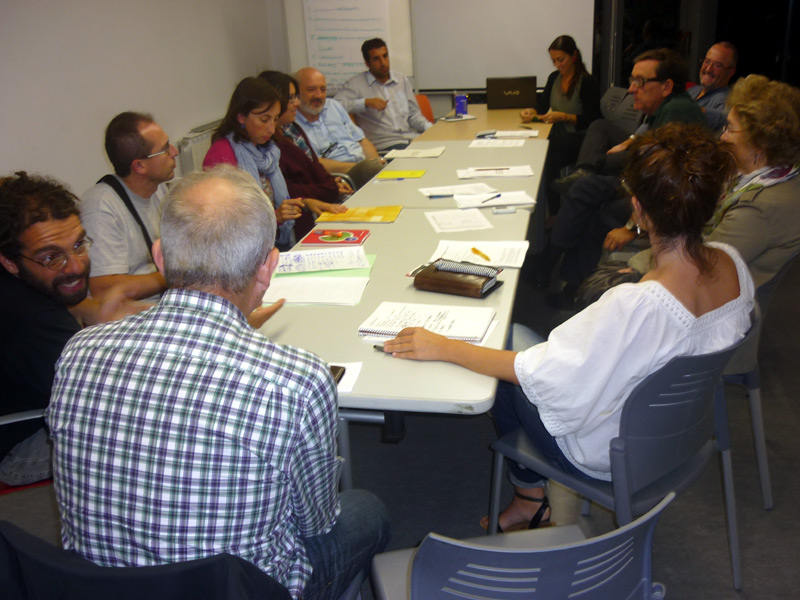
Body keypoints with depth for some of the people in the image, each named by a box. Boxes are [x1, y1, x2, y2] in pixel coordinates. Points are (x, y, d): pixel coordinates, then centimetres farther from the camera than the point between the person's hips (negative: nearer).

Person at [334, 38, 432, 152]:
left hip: (411, 138, 5)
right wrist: (366, 102, -16)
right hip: (384, 145, -5)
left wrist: (430, 128, 4)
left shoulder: (402, 79, 21)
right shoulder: (356, 83, 4)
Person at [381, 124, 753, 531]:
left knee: (508, 333, 12)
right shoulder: (732, 264, -16)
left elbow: (545, 374, -31)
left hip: (610, 457, -7)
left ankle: (531, 500, 29)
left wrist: (444, 347, -24)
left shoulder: (635, 306, -40)